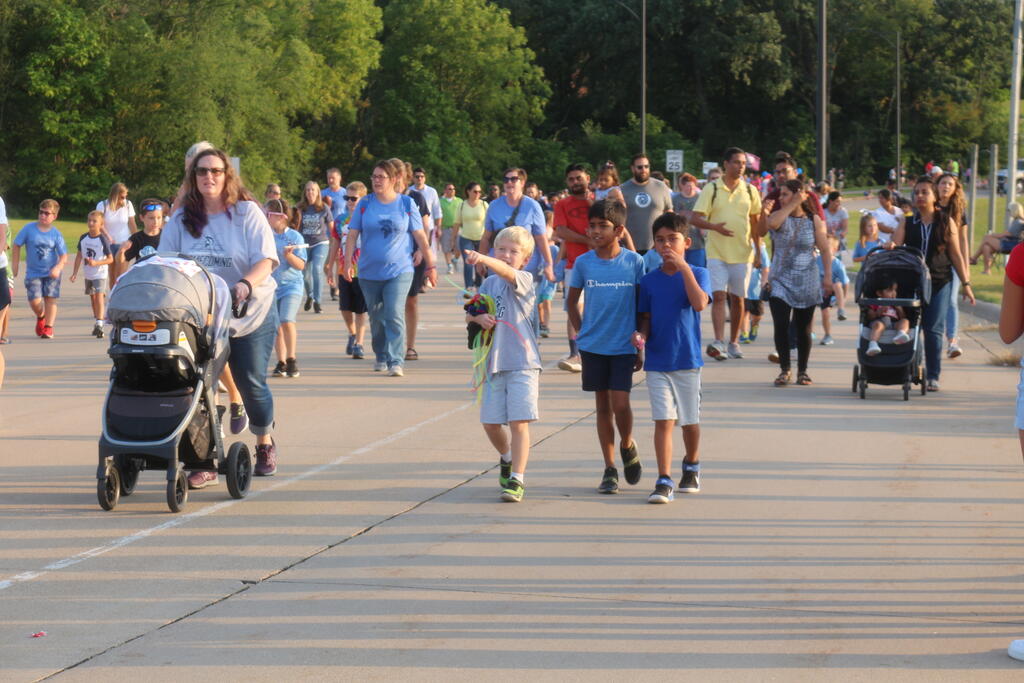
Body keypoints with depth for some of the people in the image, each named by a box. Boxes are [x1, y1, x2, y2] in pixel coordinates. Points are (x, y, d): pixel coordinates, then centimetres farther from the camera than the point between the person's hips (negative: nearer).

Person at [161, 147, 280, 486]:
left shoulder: (247, 213, -4)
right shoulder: (181, 219, 4)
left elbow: (266, 259, -14)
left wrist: (246, 284, -32)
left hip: (251, 313, -2)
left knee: (251, 384, 3)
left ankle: (265, 444, 31)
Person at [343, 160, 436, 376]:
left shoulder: (406, 204, 3)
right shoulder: (364, 204, 4)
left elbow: (420, 236, 5)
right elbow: (352, 236, 4)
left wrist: (430, 265, 5)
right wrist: (348, 263, -7)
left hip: (399, 271, -2)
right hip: (369, 273, 2)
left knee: (395, 315, -14)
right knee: (376, 318, 11)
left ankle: (396, 361, -15)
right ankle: (380, 357, 29)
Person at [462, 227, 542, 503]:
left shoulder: (524, 279, -7)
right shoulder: (489, 283, 12)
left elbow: (507, 271, -29)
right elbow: (469, 314, 15)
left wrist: (482, 259, -47)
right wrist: (479, 317, -9)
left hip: (522, 363, -5)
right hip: (494, 363, 5)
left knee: (518, 422, -9)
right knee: (490, 423, 9)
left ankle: (516, 480, -4)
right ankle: (506, 458, 37)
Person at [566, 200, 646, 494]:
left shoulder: (634, 262, -5)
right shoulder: (583, 263, -1)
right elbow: (573, 301, 12)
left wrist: (640, 346, 2)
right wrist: (582, 332, 6)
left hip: (624, 346, -2)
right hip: (593, 346, 2)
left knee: (620, 404, -11)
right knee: (603, 406, 7)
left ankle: (627, 445, 20)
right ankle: (610, 469, 15)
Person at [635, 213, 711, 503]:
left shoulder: (696, 274, -2)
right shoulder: (649, 281, 5)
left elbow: (699, 303, -20)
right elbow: (646, 318, 11)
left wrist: (683, 267, -21)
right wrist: (641, 335, -10)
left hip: (688, 359, -1)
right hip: (656, 361, 1)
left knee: (690, 421, 11)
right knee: (663, 420, -7)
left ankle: (691, 466, 37)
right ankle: (664, 481, -9)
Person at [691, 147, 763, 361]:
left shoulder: (750, 191, 7)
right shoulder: (711, 189, -1)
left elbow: (755, 223, 13)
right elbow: (695, 219, -4)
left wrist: (758, 251, 9)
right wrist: (714, 226, -23)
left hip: (743, 253, 3)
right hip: (717, 252, -3)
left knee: (737, 299, 8)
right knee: (719, 296, -12)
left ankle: (734, 342, 20)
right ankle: (718, 342, -18)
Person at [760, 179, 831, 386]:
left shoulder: (814, 220, 1)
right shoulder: (779, 216, 2)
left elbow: (825, 250, 1)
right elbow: (771, 224, -24)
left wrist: (827, 275, -8)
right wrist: (793, 205, -20)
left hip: (806, 282, 0)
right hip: (781, 281, 0)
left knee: (803, 328, 5)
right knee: (781, 326, -9)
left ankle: (802, 371, 18)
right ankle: (784, 370, 1)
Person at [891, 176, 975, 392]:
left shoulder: (946, 222, 5)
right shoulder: (908, 223, 8)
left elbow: (956, 254, 8)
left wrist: (966, 284, 7)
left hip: (939, 282, -1)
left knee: (934, 330, -3)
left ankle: (933, 376, 3)